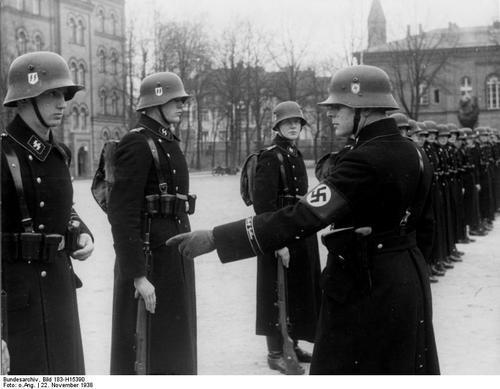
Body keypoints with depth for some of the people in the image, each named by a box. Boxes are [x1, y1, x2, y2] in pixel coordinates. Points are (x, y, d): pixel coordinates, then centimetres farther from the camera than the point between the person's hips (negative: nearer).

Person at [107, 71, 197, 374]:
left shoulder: (169, 143, 14)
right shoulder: (138, 144, -14)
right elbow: (122, 212, -20)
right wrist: (137, 275, -24)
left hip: (176, 252, 9)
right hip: (150, 254, -9)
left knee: (176, 340, 19)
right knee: (144, 346, 1)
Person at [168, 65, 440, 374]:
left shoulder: (366, 160, -22)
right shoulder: (415, 154, 5)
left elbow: (302, 218, -30)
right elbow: (425, 226, 13)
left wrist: (215, 238, -30)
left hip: (366, 288, -9)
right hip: (411, 282, 9)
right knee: (410, 370, 19)